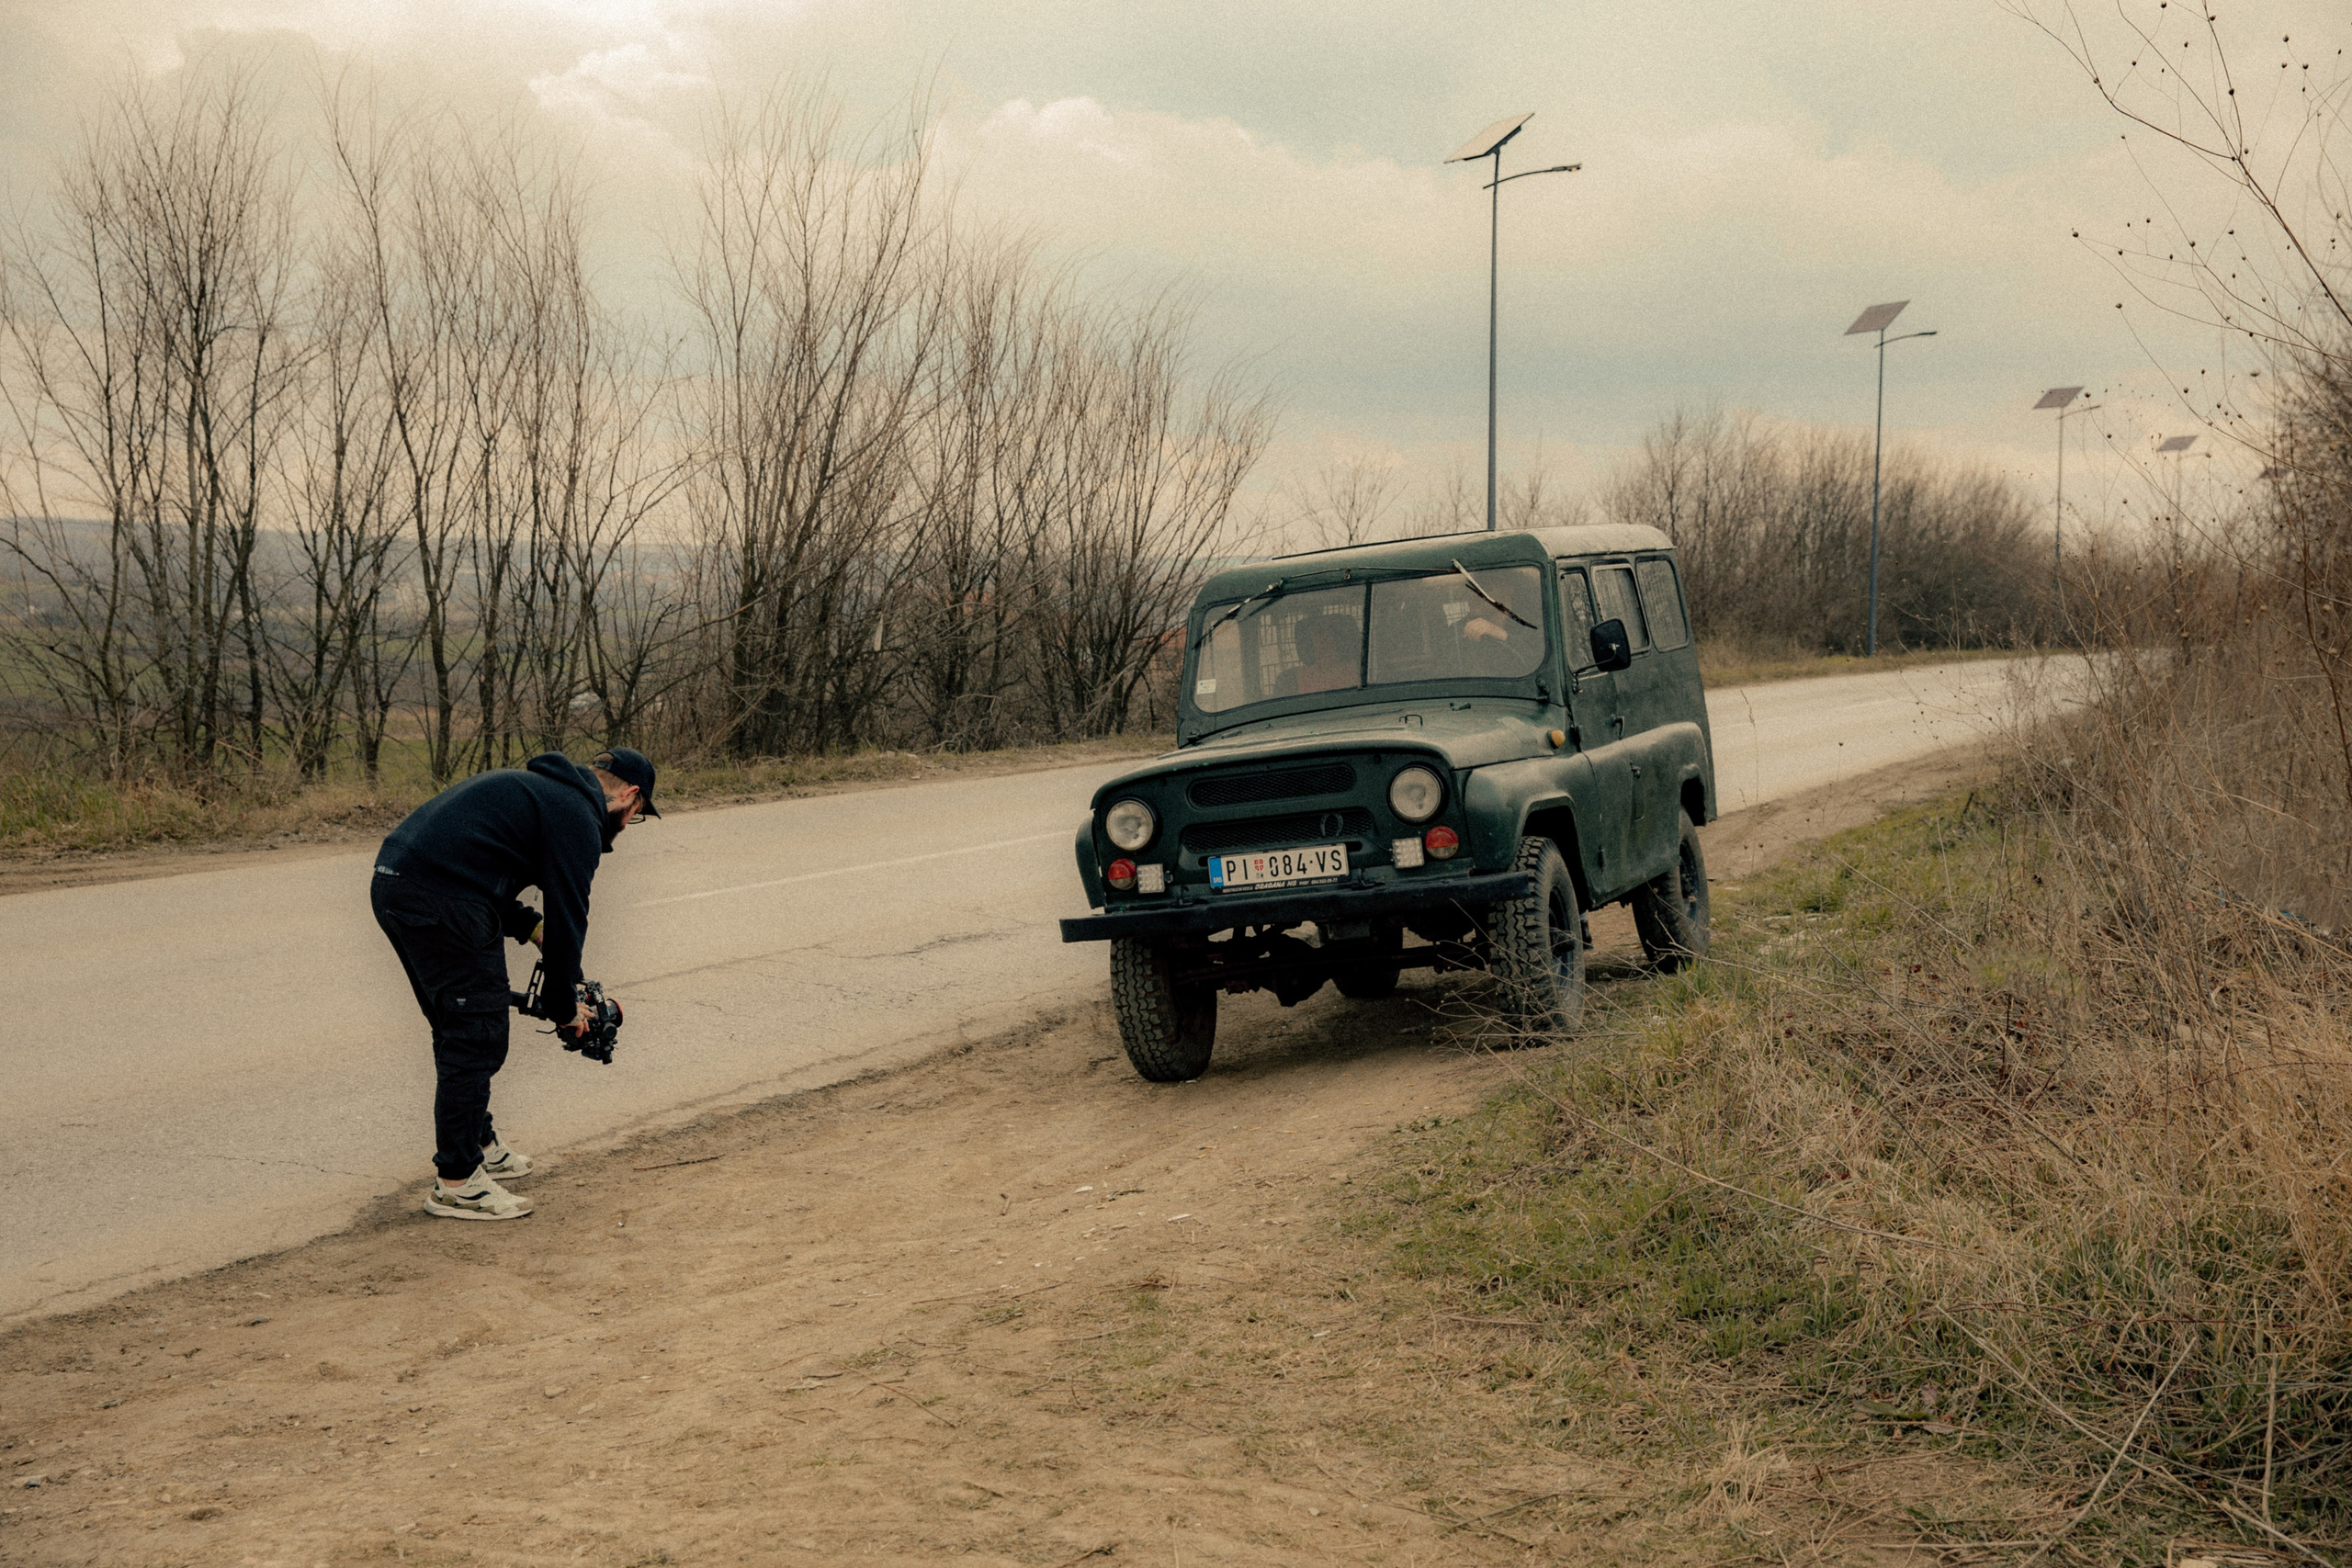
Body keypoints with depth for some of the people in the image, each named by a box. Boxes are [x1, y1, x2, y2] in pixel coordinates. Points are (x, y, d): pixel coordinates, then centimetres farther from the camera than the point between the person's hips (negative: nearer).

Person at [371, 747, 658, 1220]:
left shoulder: (536, 786, 26)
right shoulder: (578, 818, -3)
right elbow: (569, 914, -3)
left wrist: (531, 926, 20)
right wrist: (565, 1003, 9)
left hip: (393, 881, 10)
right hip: (442, 903, -10)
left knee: (457, 1032, 22)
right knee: (476, 1038, -2)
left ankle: (478, 1146, 34)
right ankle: (456, 1182, 4)